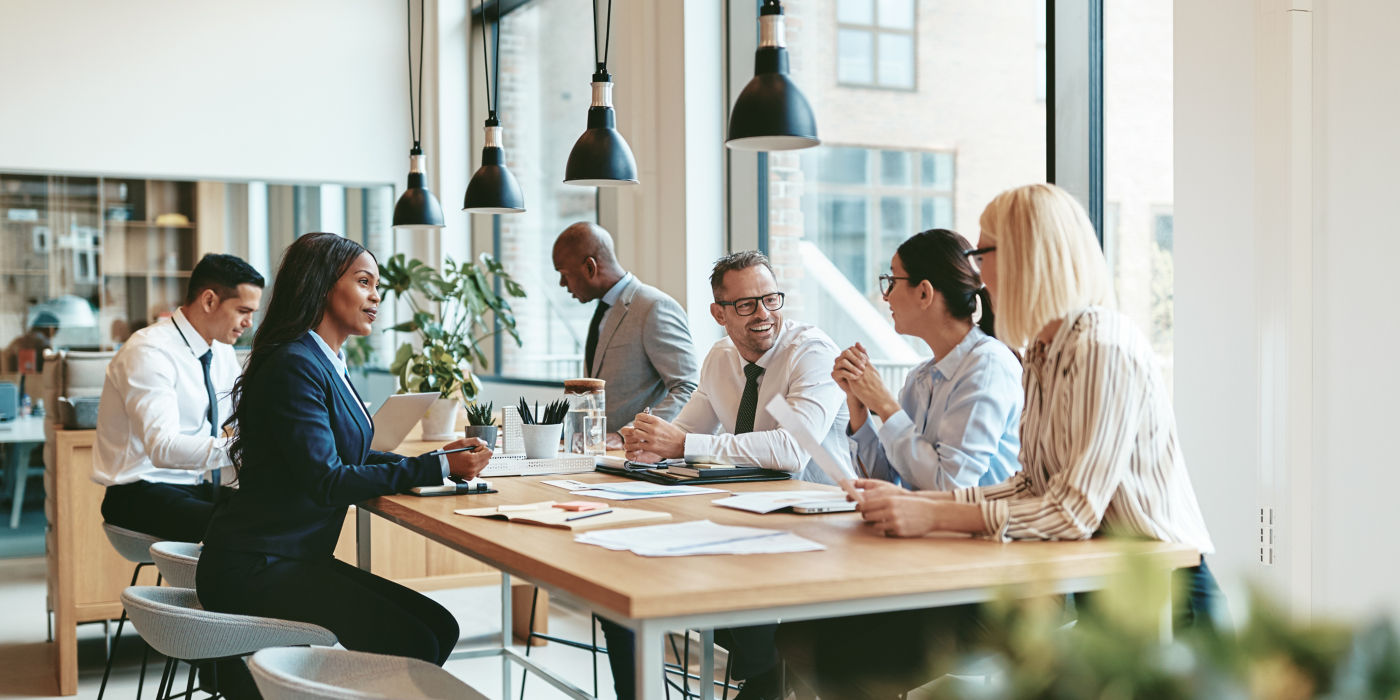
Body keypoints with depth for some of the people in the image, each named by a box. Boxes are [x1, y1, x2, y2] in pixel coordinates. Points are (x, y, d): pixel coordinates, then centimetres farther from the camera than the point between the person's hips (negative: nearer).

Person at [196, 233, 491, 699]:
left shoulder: (327, 362, 13)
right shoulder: (294, 365, -16)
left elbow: (350, 455, 16)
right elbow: (326, 481, -23)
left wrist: (441, 458, 1)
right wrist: (438, 468, -23)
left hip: (295, 557, 9)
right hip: (254, 571, -9)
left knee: (439, 627, -1)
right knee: (413, 644, -17)